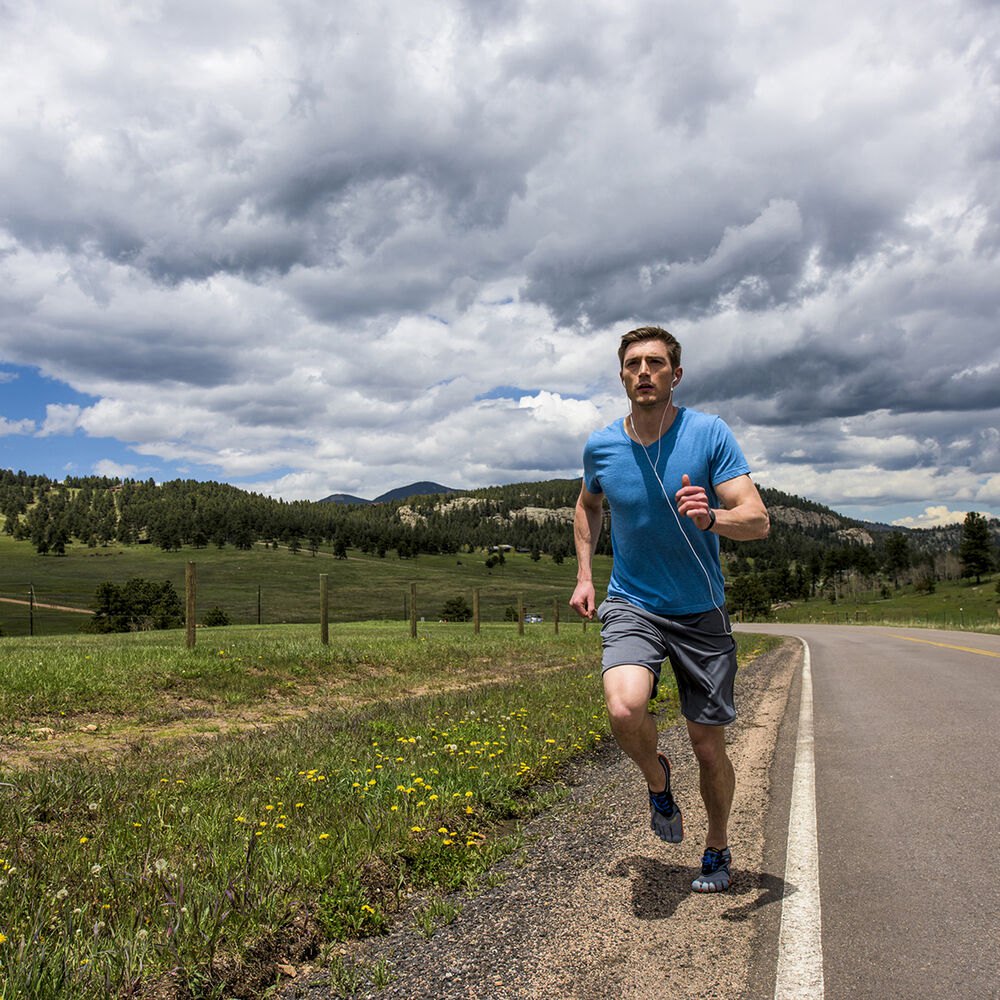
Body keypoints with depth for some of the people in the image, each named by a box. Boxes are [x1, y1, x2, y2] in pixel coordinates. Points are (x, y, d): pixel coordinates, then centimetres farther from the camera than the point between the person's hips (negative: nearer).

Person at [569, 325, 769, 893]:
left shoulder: (710, 434, -10)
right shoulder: (602, 447, -3)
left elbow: (758, 520, -15)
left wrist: (712, 517, -36)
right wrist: (585, 577, 9)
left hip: (701, 612, 0)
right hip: (631, 605, 1)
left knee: (710, 747, 6)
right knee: (626, 708, -27)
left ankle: (718, 848, 35)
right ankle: (657, 779, 8)